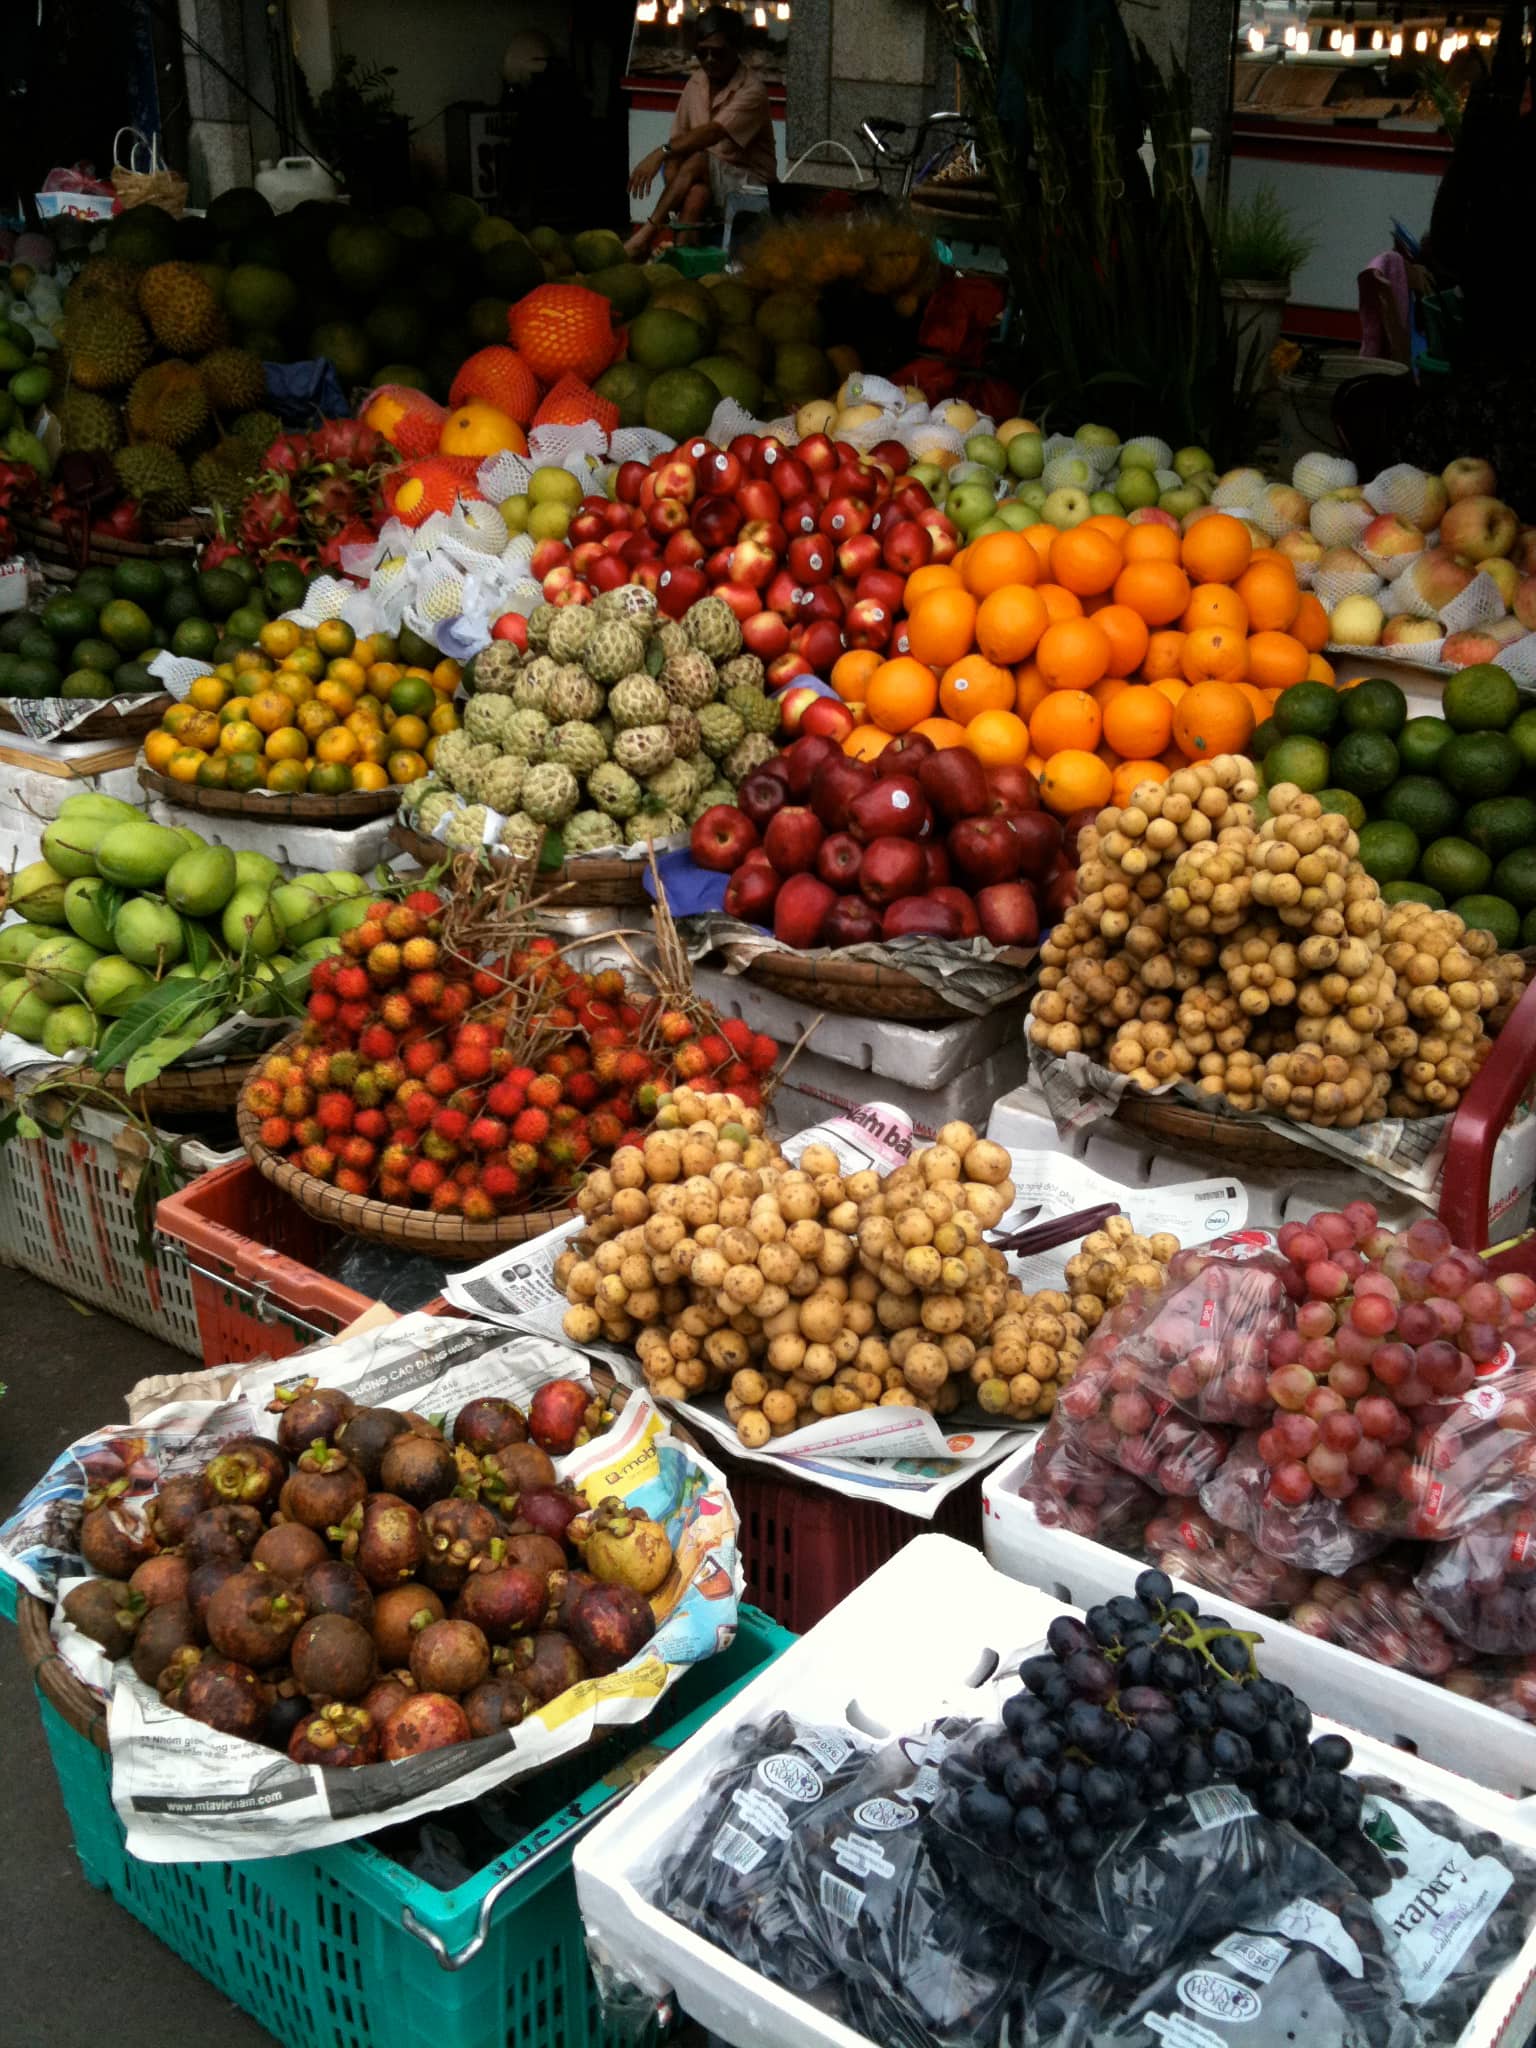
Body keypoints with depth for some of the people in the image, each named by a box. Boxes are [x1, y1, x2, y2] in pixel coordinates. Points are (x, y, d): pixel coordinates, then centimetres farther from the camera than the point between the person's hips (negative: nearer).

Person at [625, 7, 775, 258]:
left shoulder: (752, 90, -17)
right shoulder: (696, 83, 3)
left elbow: (713, 133, -31)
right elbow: (679, 138, 4)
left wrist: (661, 153, -43)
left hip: (749, 184, -5)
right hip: (707, 181, 5)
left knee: (698, 160, -32)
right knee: (696, 190, -32)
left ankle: (647, 233, -34)